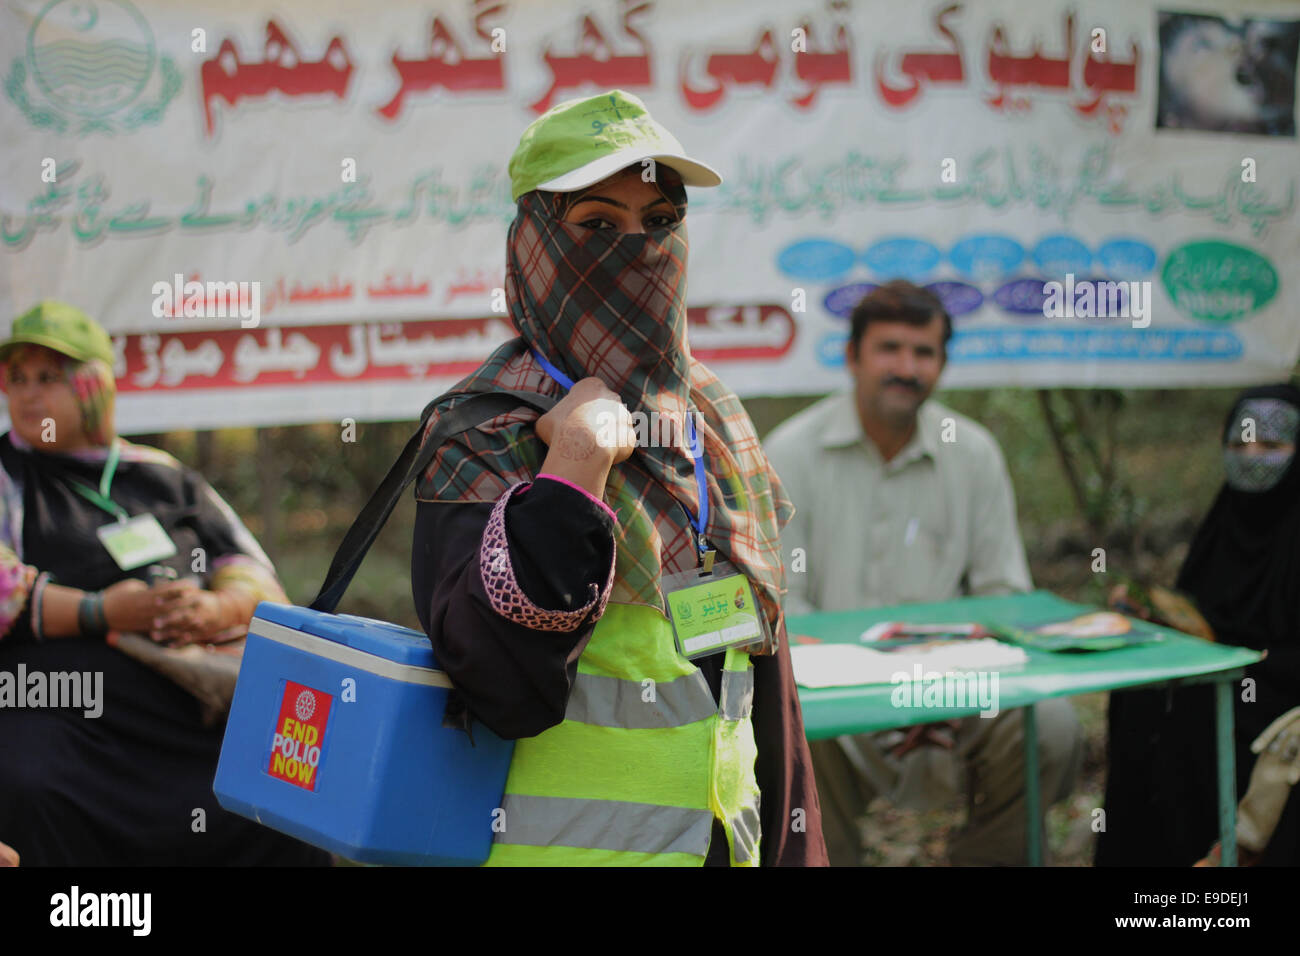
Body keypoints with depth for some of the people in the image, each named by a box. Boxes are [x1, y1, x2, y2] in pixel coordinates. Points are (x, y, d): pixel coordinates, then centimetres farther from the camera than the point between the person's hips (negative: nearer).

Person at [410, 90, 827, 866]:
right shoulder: (486, 431, -11)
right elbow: (503, 689, -24)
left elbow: (762, 661, 12)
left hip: (722, 838, 6)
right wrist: (573, 473, -27)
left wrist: (792, 849, 12)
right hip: (565, 843, -5)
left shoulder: (712, 419, 7)